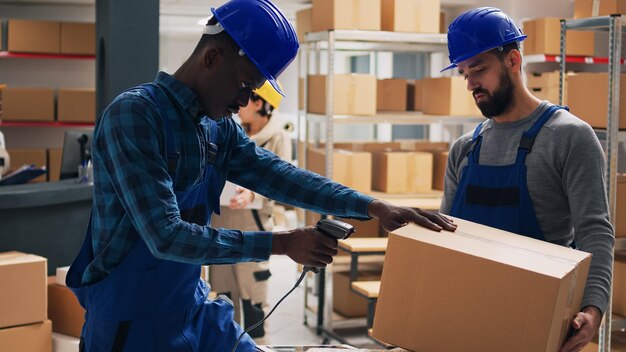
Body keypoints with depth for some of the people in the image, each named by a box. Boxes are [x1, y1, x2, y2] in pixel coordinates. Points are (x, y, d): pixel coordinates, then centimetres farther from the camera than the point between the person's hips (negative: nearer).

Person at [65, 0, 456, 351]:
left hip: (195, 309, 7)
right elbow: (164, 235, -26)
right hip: (132, 320, -7)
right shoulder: (133, 115, -21)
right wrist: (280, 243, -23)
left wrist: (371, 206, -9)